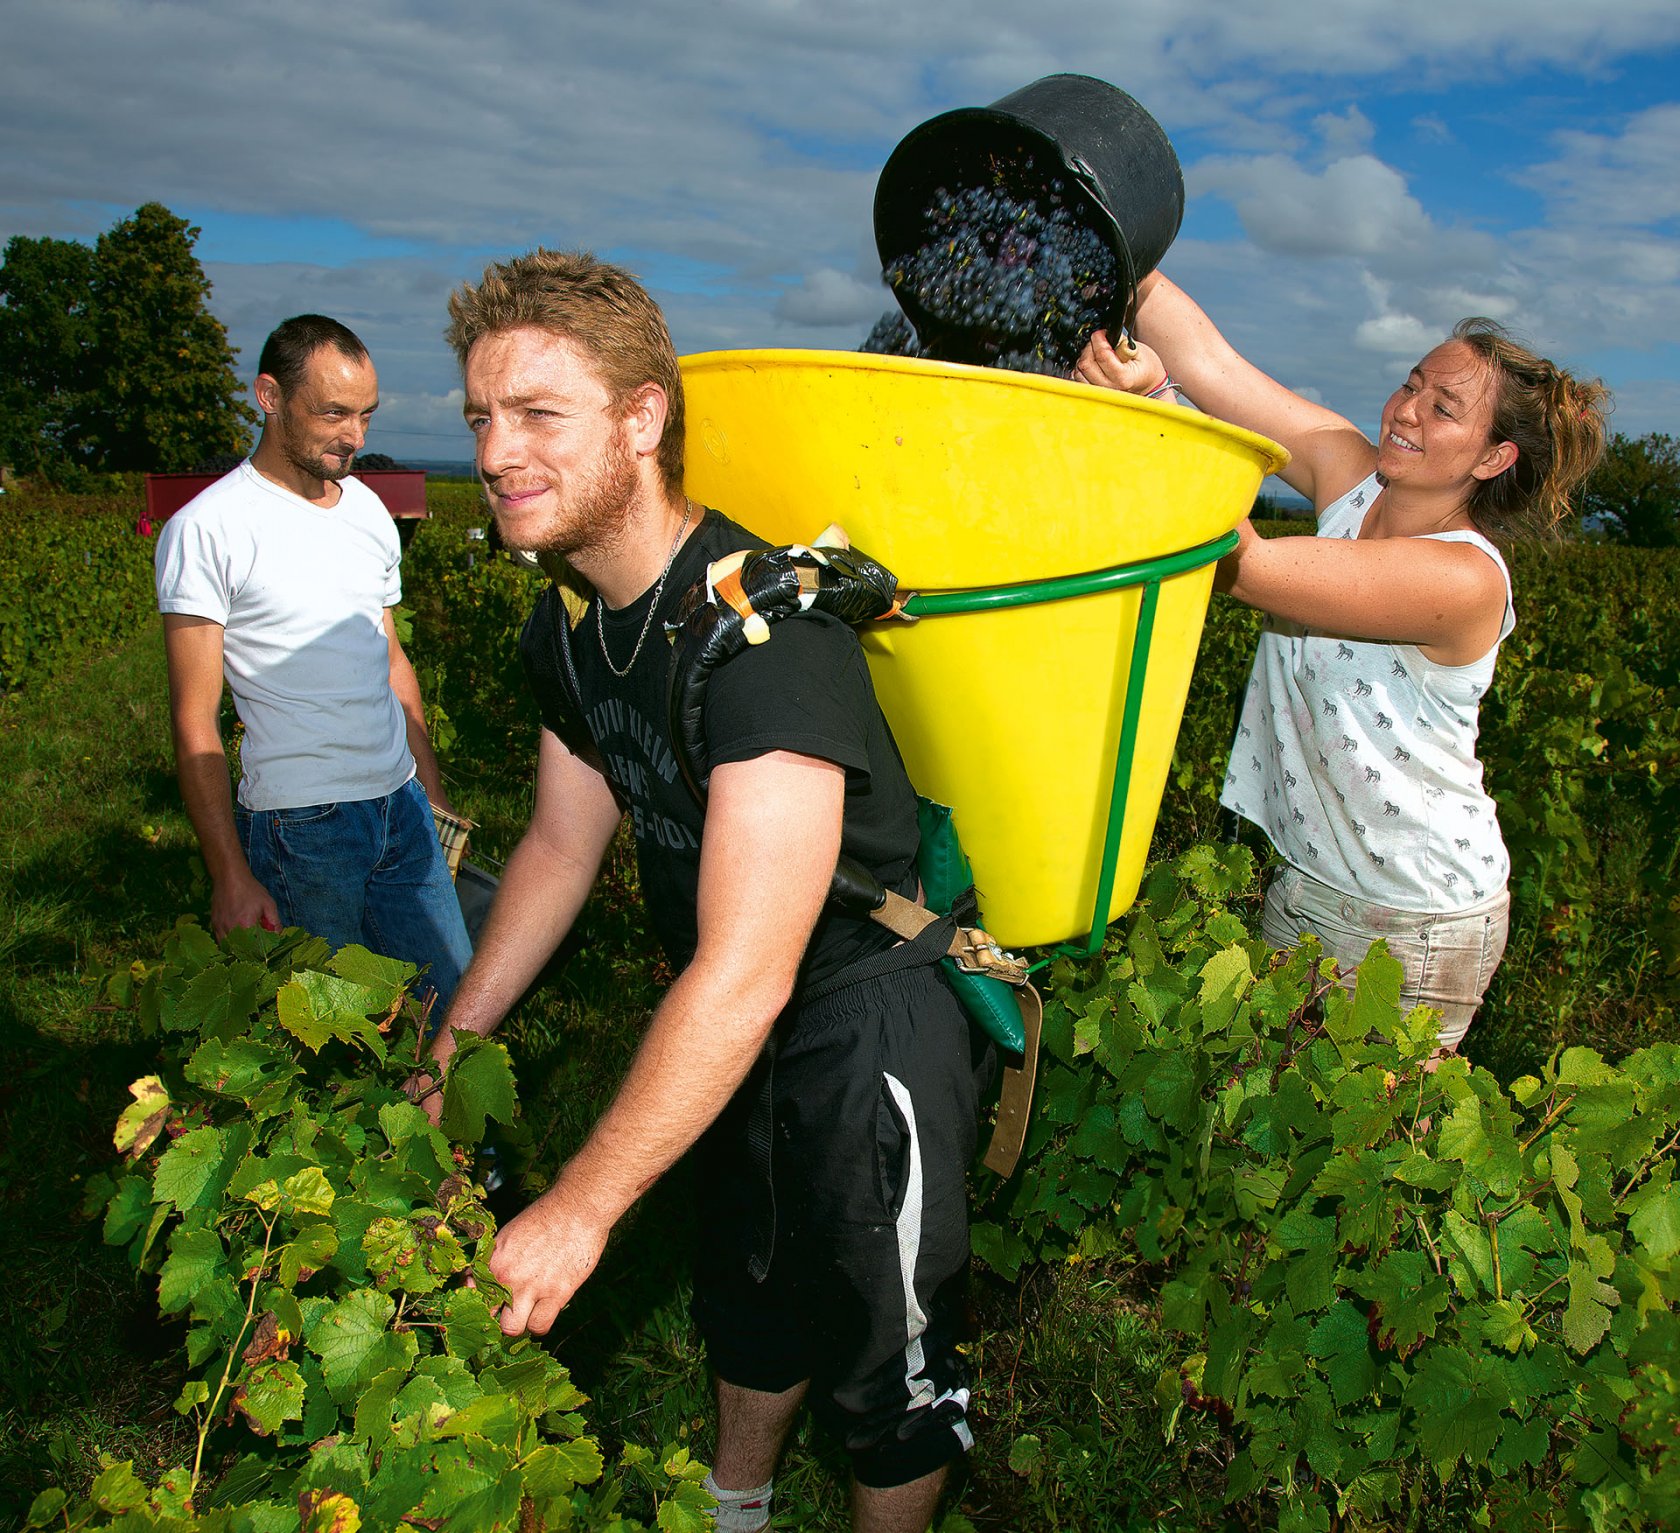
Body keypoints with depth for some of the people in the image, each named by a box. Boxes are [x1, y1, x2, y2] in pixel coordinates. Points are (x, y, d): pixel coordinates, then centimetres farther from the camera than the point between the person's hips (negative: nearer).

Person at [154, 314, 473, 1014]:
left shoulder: (368, 509, 10)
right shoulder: (206, 530, -10)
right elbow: (195, 719, -10)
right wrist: (230, 875, -13)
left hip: (402, 804, 6)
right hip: (299, 825, -6)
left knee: (454, 997, 7)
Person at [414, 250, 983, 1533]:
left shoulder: (761, 622, -32)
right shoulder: (566, 628, -4)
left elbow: (746, 974, -34)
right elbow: (563, 845, 11)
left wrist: (580, 1208, -29)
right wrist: (455, 1045, 12)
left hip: (867, 1026, -8)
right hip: (720, 1029, 8)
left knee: (884, 1350, 12)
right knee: (749, 1292, 30)